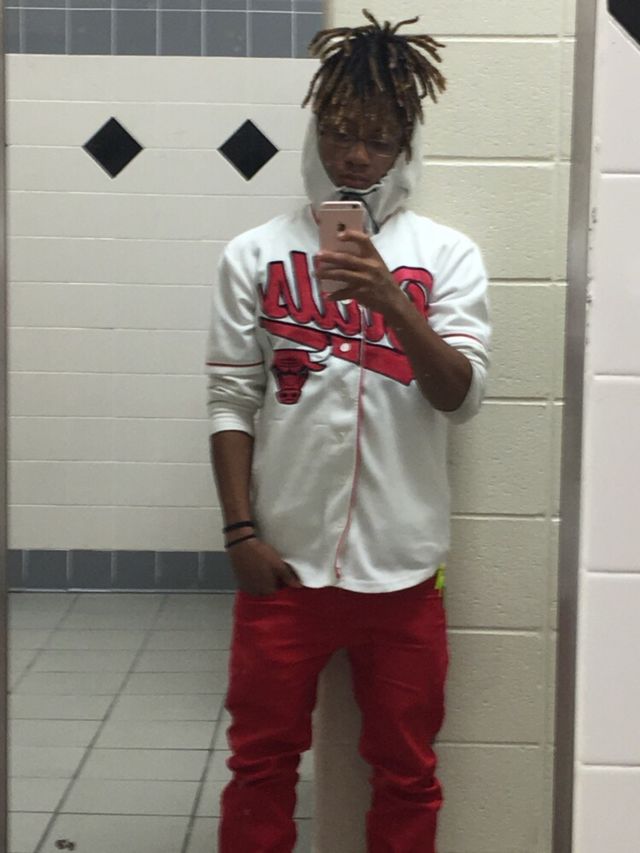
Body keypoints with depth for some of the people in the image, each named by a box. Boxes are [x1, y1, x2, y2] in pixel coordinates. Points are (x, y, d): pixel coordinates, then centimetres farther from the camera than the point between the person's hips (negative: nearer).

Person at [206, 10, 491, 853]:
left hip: (402, 566, 0)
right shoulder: (255, 254, 3)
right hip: (283, 560, 0)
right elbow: (233, 401, 1)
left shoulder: (447, 255, 1)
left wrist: (391, 301, -22)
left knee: (406, 771, 13)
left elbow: (460, 398, -8)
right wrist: (241, 531, -6)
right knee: (262, 762, 11)